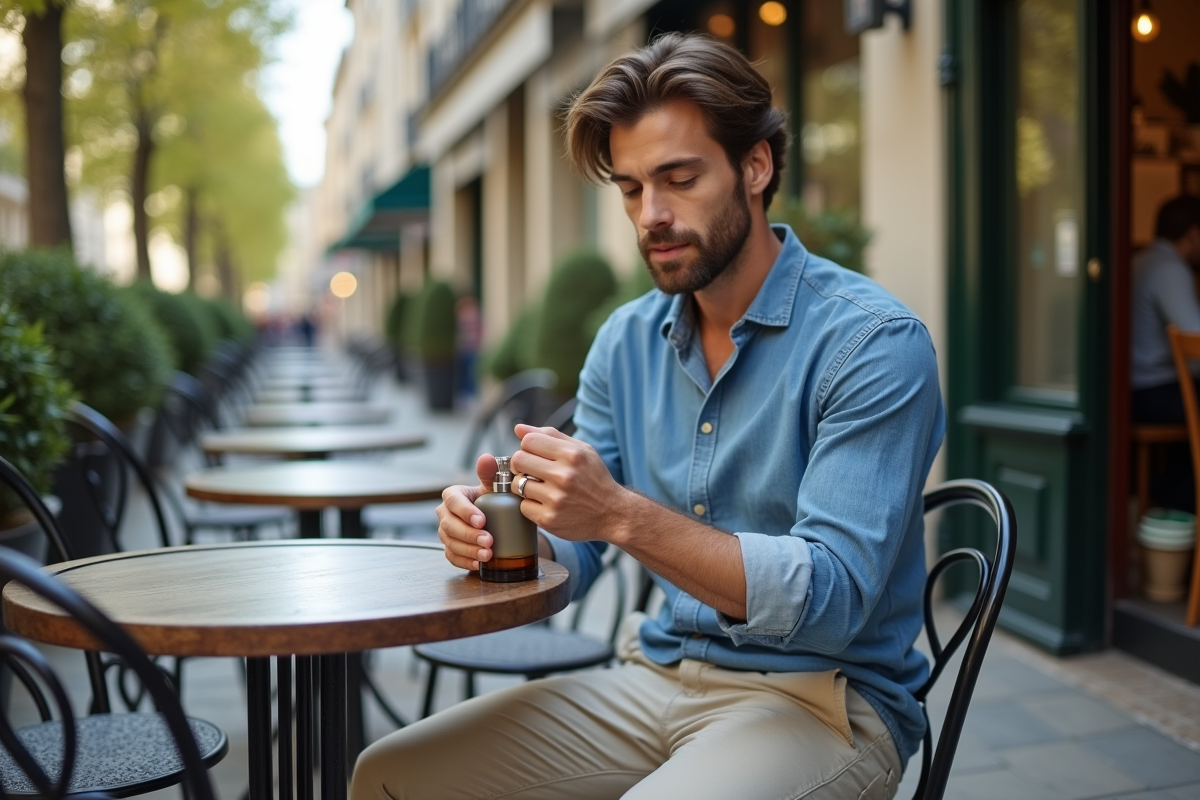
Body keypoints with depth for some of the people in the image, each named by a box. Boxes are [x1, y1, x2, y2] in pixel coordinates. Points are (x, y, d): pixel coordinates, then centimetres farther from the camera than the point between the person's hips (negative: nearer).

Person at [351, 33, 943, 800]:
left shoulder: (873, 341, -15)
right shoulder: (628, 341, 5)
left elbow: (831, 598, -23)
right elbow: (571, 553, 7)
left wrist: (624, 516, -34)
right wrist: (499, 529, -17)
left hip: (819, 698, -5)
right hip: (658, 676, 6)